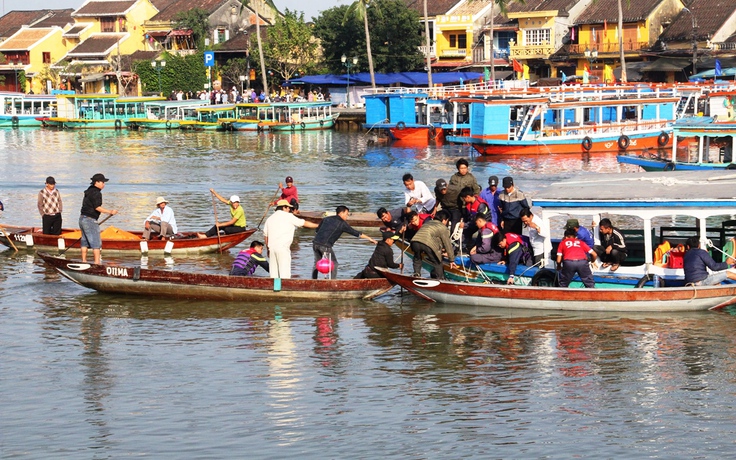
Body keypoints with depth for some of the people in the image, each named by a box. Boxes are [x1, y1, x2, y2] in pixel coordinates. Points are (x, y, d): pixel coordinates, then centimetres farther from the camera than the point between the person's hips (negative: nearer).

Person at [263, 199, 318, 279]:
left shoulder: (270, 219, 16)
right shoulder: (288, 216, 2)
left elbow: (266, 235, 18)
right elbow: (305, 223, 7)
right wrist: (318, 226, 18)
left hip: (271, 247, 6)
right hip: (283, 247, -6)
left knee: (273, 272, 7)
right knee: (284, 271, -7)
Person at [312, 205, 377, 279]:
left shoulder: (326, 219, 18)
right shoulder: (342, 223, 2)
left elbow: (317, 231, 21)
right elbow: (357, 233, 6)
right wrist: (370, 239, 13)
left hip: (315, 243, 6)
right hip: (325, 246, -6)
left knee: (317, 263, 19)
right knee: (333, 264, 6)